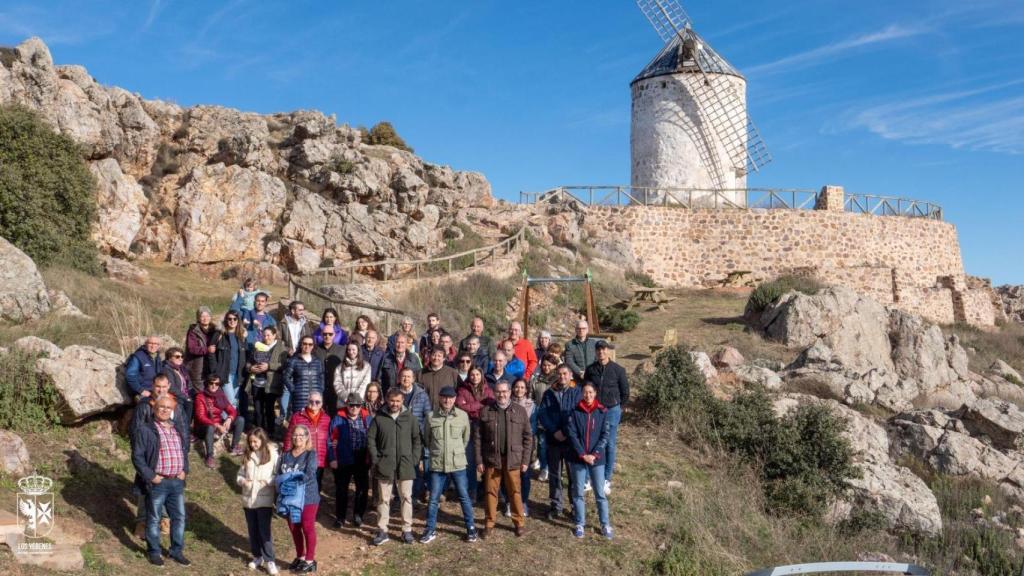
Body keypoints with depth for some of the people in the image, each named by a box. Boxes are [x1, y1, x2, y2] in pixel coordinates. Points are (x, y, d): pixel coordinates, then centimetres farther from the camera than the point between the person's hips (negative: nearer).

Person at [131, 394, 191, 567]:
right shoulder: (145, 430, -8)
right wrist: (151, 476, -15)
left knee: (179, 517, 11)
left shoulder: (180, 428, 11)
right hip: (157, 483, -5)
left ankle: (177, 551, 24)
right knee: (154, 519, 7)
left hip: (177, 482, 5)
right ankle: (154, 552, 22)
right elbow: (137, 457, -10)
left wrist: (185, 470, 7)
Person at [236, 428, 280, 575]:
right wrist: (243, 481, -10)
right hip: (248, 500, 5)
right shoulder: (247, 455, 6)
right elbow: (239, 475, 11)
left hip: (264, 500, -5)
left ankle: (269, 560, 3)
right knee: (253, 530, 14)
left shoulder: (272, 455, -7)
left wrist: (267, 482, -22)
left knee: (264, 530, -5)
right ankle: (257, 556, 29)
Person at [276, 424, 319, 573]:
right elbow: (277, 475, 2)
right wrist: (283, 484, -19)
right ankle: (300, 556, 32)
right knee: (293, 528, 15)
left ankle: (310, 560, 14)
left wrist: (291, 480, -27)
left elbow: (309, 474, -22)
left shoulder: (311, 454, -10)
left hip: (308, 497, -5)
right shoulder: (285, 455, 6)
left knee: (308, 528, 2)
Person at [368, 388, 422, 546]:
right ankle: (382, 531, 13)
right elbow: (370, 439, 4)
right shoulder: (379, 418, 1)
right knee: (383, 499, 6)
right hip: (384, 466, 0)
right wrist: (376, 459, -3)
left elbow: (417, 439, 5)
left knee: (406, 497, 6)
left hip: (405, 466, 0)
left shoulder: (409, 418, 1)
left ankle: (407, 530, 15)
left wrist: (414, 459, -2)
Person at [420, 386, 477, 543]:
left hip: (458, 464, 0)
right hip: (437, 465, 0)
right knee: (433, 499, 8)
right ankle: (430, 530, 22)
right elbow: (427, 440, 10)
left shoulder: (463, 416, -4)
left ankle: (471, 528, 22)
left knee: (464, 497, 8)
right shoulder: (431, 417, -4)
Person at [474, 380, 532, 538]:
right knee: (490, 492, 7)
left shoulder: (520, 411, 2)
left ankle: (519, 522, 20)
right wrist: (479, 460, -2)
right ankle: (489, 523, 20)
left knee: (515, 492, 5)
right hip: (491, 459, 1)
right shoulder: (485, 411, 1)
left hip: (513, 460, 0)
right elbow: (477, 437, 2)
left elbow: (528, 437, 4)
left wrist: (525, 460, 0)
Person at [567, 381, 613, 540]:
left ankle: (605, 524, 15)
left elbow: (605, 435, -4)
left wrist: (594, 454, -13)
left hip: (597, 459, 0)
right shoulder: (575, 412, -2)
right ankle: (580, 524, 18)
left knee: (600, 492, 4)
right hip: (578, 458, 1)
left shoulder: (602, 412, -2)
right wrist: (583, 455, -13)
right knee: (578, 492, 8)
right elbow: (572, 434, -5)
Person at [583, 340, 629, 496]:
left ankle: (606, 479, 11)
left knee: (610, 445, 2)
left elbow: (625, 392, 4)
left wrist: (618, 407, 6)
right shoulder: (590, 369, 0)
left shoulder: (618, 370, -5)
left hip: (612, 411, -2)